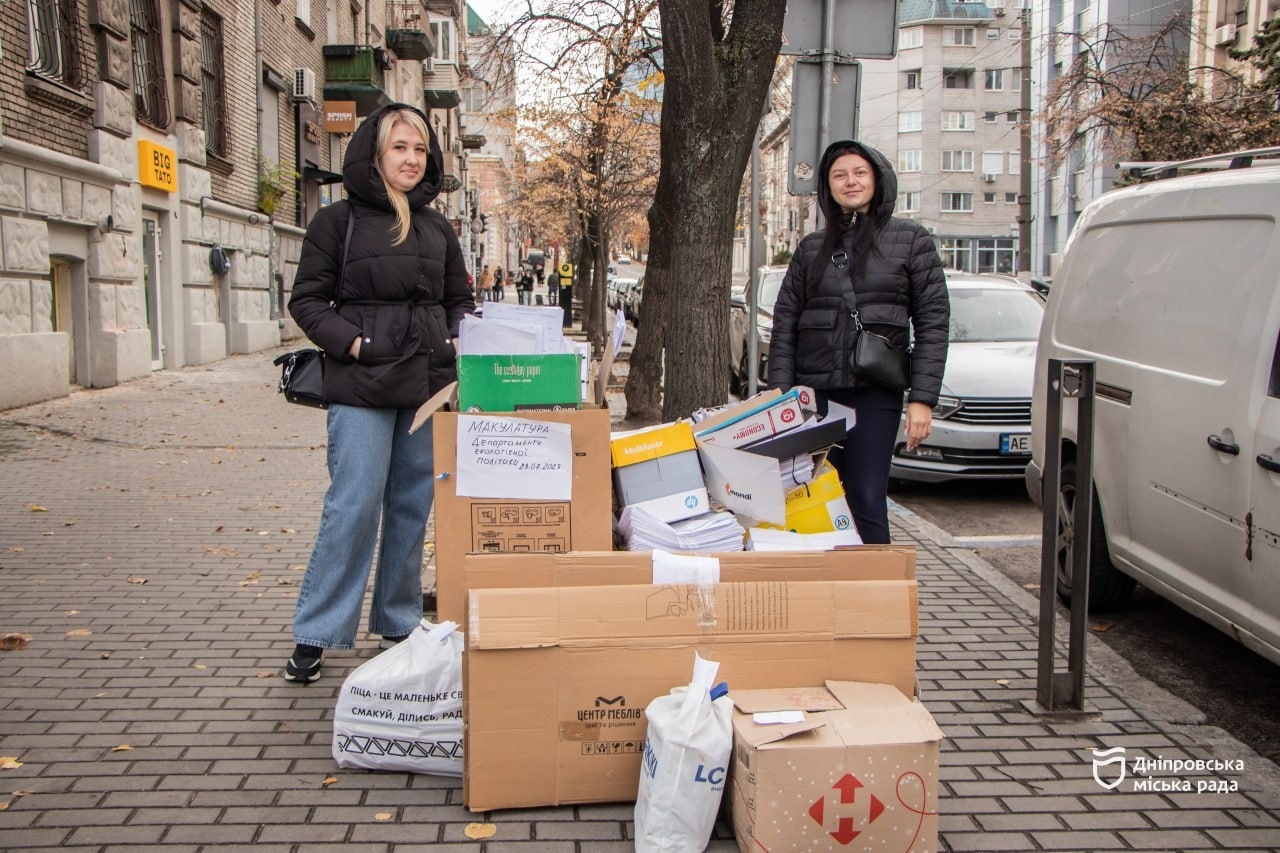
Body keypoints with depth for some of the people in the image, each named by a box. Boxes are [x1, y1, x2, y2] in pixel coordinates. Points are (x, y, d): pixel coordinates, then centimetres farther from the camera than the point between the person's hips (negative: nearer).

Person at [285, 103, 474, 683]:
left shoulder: (437, 227, 15)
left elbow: (459, 300, 20)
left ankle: (398, 625, 21)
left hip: (428, 386, 5)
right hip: (362, 389, -5)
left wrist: (459, 343, 2)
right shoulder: (337, 221, 1)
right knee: (353, 506, -7)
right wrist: (353, 343, -13)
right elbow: (307, 300, 0)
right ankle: (313, 635, 4)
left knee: (413, 506, 9)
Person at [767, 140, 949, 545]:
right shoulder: (811, 248, 12)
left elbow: (933, 321, 0)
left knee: (866, 502, -5)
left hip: (875, 393, -3)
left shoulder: (910, 239, 4)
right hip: (814, 392, 3)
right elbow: (784, 325, 10)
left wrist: (922, 398, -8)